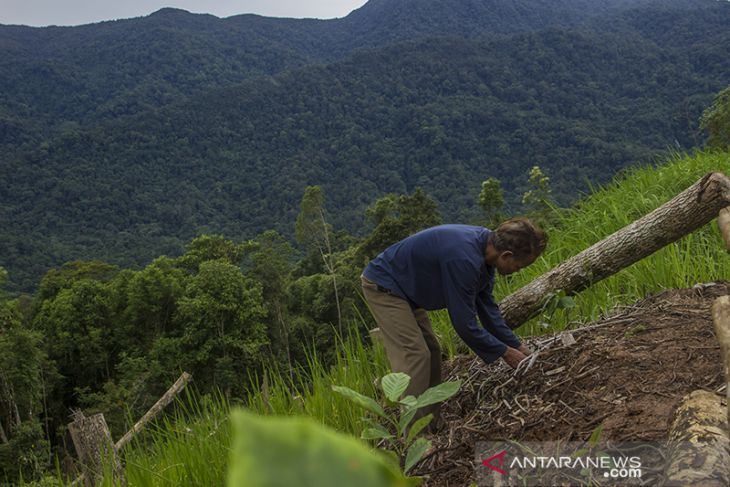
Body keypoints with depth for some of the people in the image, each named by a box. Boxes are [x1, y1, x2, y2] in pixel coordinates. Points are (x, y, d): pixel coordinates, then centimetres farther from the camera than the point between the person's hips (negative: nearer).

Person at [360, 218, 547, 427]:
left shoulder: (486, 245, -5)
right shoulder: (464, 260, -34)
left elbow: (488, 307, 6)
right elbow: (464, 323, -26)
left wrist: (517, 345, 6)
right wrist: (504, 352, -14)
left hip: (403, 289, 10)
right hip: (382, 286, -10)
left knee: (431, 352, 10)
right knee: (415, 355, -14)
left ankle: (432, 427, 18)